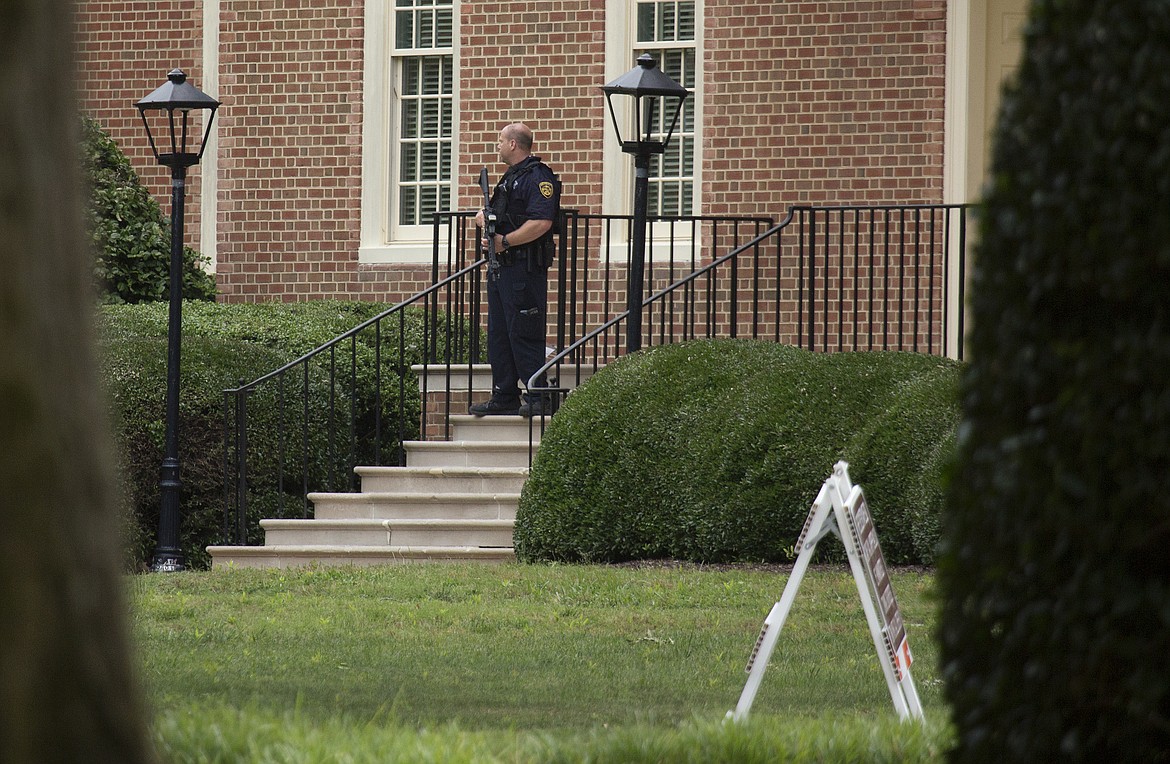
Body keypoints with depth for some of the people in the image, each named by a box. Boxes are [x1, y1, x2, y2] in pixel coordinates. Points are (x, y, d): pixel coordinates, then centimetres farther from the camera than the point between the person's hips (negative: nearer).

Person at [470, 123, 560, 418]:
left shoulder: (538, 177, -12)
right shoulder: (511, 177, 20)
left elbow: (541, 223, -24)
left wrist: (505, 242, -22)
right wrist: (483, 216, 4)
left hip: (525, 268, -10)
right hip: (501, 268, 10)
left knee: (524, 335, -10)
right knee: (499, 335, 11)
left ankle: (538, 398, -7)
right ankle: (505, 397, 16)